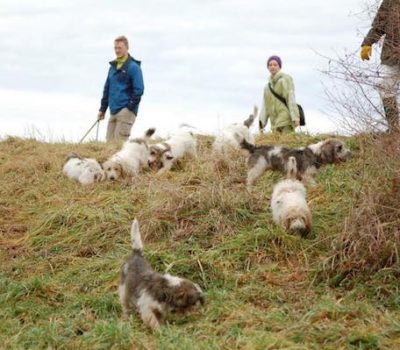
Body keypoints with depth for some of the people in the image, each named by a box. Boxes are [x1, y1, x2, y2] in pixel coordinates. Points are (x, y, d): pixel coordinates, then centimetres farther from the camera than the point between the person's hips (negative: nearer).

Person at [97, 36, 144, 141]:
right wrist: (102, 109, 17)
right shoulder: (113, 67, 18)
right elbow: (107, 89, 22)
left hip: (126, 111, -7)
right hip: (113, 111, 7)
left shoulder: (133, 67, -5)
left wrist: (130, 107, -14)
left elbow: (139, 90, -10)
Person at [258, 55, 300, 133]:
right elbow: (265, 105, 14)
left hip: (286, 119, -6)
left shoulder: (285, 79, 3)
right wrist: (261, 121, 0)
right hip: (275, 123, 6)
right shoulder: (267, 87, 21)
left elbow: (291, 98, -7)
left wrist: (295, 117, -18)